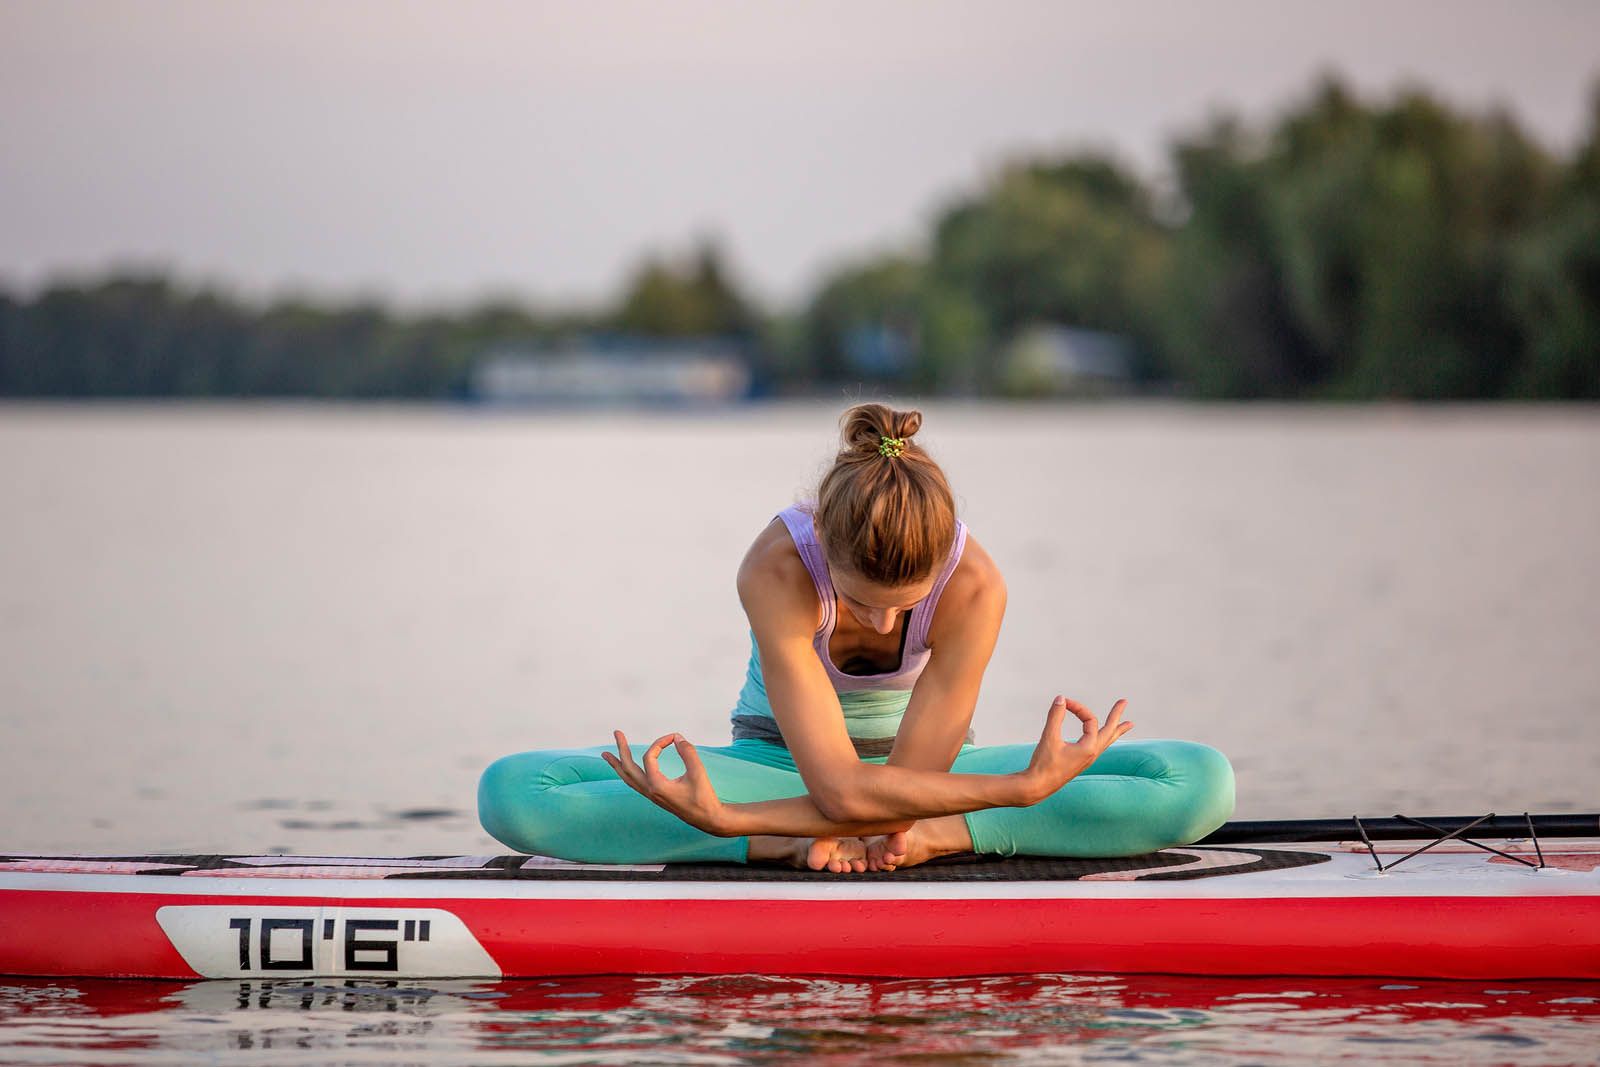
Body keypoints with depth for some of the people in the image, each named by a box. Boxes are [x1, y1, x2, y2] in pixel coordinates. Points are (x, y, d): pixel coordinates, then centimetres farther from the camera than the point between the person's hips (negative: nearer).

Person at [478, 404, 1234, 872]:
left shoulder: (974, 585, -28)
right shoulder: (776, 568, -31)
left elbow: (900, 796, -30)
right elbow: (842, 790, -37)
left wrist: (728, 818, -41)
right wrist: (1029, 787, -43)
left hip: (912, 771, 1)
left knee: (1201, 783, -22)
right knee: (511, 792, -28)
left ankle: (936, 836, -29)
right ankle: (787, 844, -29)